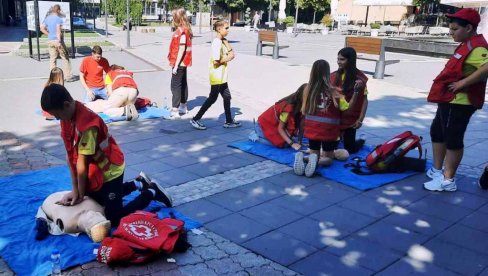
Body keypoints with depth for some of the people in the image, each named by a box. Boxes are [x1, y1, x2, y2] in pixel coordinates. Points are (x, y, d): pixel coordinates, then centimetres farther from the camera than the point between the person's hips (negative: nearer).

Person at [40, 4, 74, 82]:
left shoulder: (47, 18, 10)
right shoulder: (58, 19, -10)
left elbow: (42, 28, 8)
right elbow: (58, 30, -21)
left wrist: (49, 34, 11)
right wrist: (59, 41, -24)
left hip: (50, 41, 6)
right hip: (57, 40, -6)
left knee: (52, 59, 8)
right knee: (66, 58, 5)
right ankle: (68, 76, 8)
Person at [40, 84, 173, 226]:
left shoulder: (86, 123, -33)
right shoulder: (68, 117, -6)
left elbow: (82, 162, -25)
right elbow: (70, 155, -7)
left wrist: (81, 194, -16)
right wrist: (74, 189, -7)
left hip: (110, 170, -9)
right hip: (95, 169, 9)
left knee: (114, 219, -3)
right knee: (95, 200, 28)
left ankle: (151, 192, 12)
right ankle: (139, 183, 33)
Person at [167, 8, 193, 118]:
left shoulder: (181, 31, -17)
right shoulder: (181, 30, 11)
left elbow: (182, 49, -20)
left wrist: (176, 65, -20)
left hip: (179, 63, -10)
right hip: (182, 63, 10)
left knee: (175, 86, -9)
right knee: (183, 84, 15)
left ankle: (175, 110, -8)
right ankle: (183, 107, 24)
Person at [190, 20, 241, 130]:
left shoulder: (222, 41, 10)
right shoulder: (217, 43, -19)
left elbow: (231, 53, 10)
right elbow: (216, 61, -24)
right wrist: (227, 58, -12)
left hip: (221, 76, 9)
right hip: (217, 77, -9)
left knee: (227, 97, 14)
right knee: (212, 98, -2)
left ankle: (229, 121, 25)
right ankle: (195, 119, 6)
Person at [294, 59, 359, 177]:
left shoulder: (308, 89, -7)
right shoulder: (334, 91, -14)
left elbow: (304, 112, 0)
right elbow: (348, 108, -10)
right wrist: (356, 92, -8)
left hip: (312, 129, 3)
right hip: (328, 130, -3)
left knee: (314, 153, 20)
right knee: (328, 157, 15)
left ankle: (302, 157, -13)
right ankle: (314, 159, -19)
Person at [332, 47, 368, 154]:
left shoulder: (359, 77, -11)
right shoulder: (335, 75, 2)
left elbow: (364, 99, -9)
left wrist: (360, 119, -13)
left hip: (350, 117, -4)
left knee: (349, 149, 6)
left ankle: (361, 141, 40)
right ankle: (341, 136, 40)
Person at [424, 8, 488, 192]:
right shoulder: (468, 45, 14)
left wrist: (463, 83, -29)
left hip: (459, 102, -11)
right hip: (450, 100, 11)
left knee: (452, 139, -4)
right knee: (437, 132, 20)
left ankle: (448, 180, 6)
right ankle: (437, 170, 31)